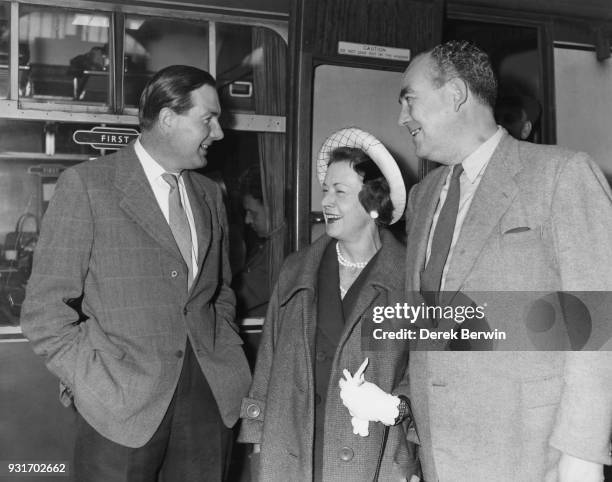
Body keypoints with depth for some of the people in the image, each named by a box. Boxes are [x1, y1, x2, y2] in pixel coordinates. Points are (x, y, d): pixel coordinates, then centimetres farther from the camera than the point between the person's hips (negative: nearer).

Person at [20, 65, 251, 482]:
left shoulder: (210, 194, 12)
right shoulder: (86, 185, -6)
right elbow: (44, 308, -7)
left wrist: (233, 365, 8)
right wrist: (95, 384, -11)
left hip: (211, 396, 5)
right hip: (123, 404, -4)